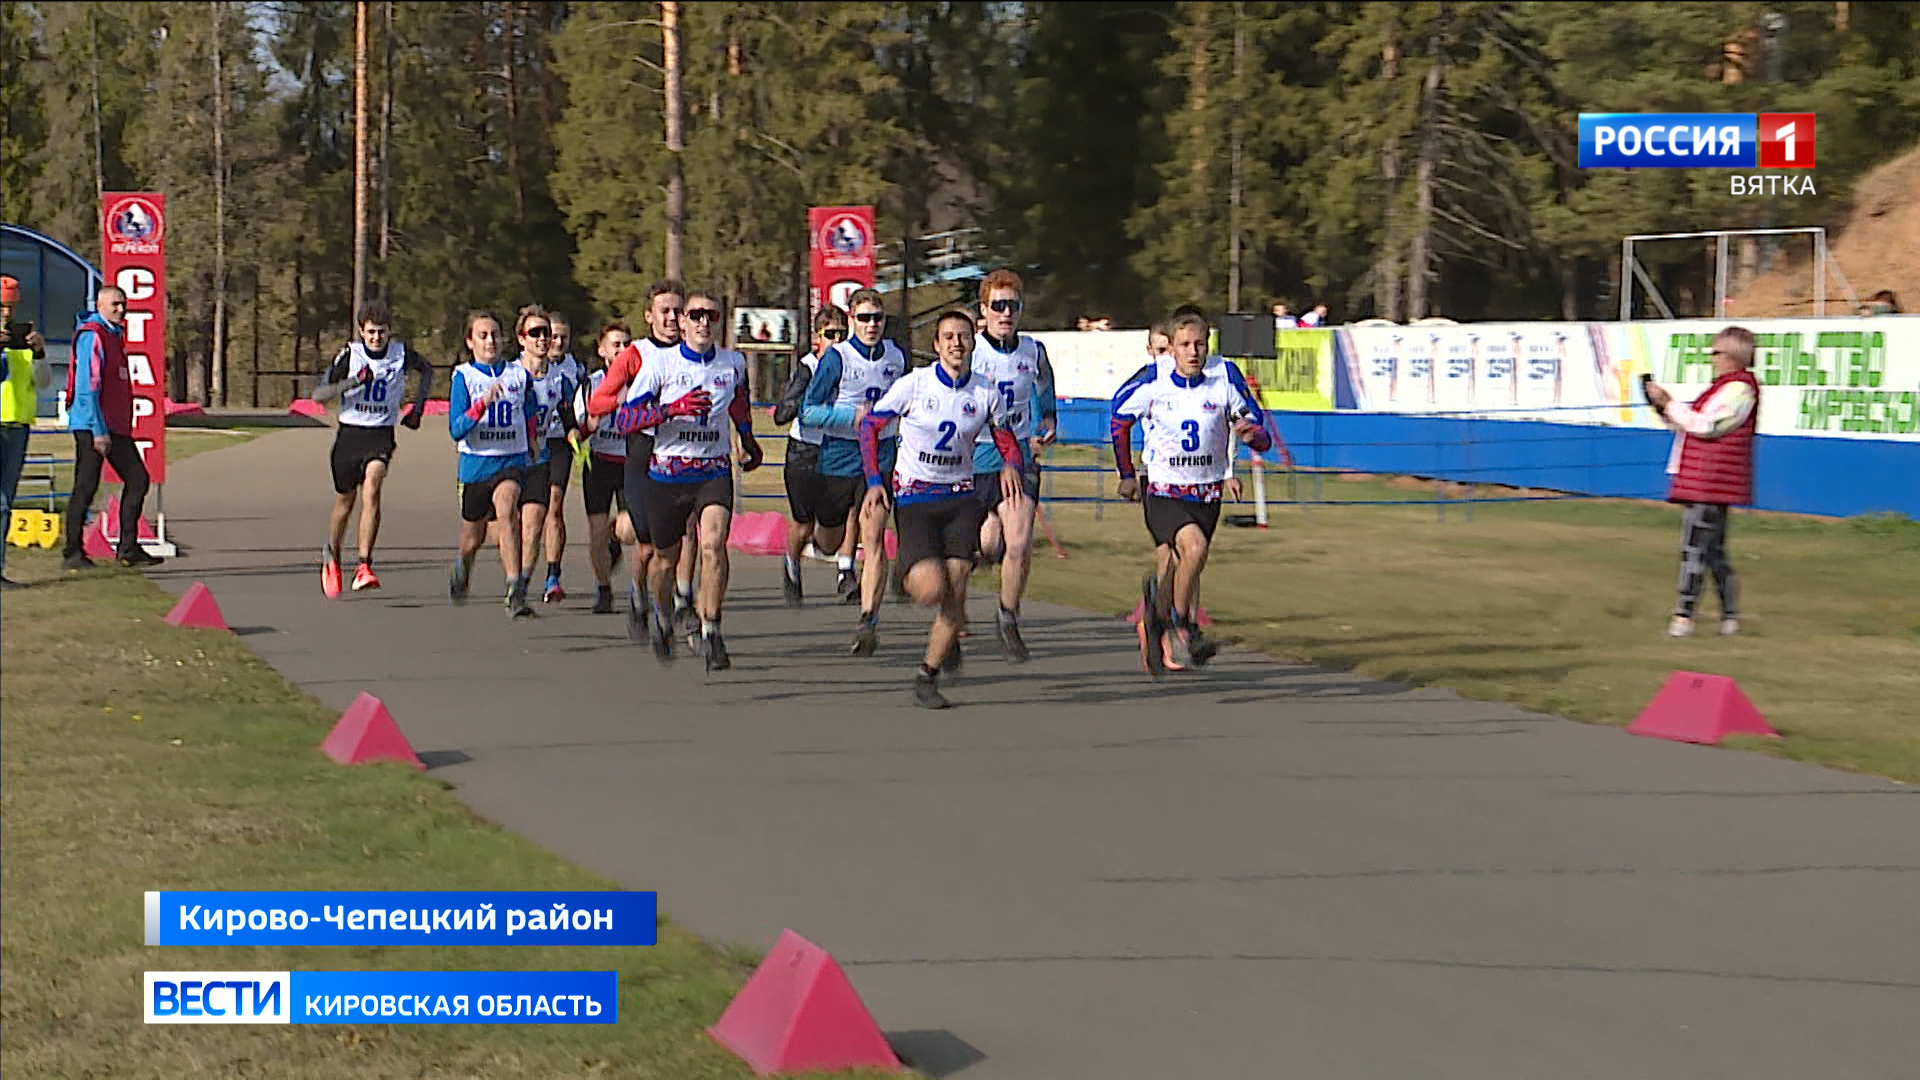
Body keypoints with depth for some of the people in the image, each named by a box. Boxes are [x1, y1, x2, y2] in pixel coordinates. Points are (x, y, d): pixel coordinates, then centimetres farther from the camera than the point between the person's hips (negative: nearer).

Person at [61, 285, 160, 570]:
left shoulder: (115, 334, 18)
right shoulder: (91, 336, -11)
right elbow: (87, 386, -18)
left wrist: (119, 428, 18)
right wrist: (99, 430, -21)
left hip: (116, 426, 9)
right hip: (91, 426, -9)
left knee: (137, 479, 6)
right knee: (86, 487, -5)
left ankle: (128, 549, 11)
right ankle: (74, 552, 2)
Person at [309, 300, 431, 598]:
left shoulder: (401, 354, -2)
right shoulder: (349, 354, -7)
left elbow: (426, 370, 22)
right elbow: (318, 394, -10)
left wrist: (418, 406, 12)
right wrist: (351, 383, -24)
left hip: (381, 435, -1)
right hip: (350, 432, 1)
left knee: (371, 491, -24)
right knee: (345, 502, 12)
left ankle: (364, 567, -28)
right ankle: (331, 557, 39)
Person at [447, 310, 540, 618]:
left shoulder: (519, 374, 4)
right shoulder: (464, 376, -4)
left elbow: (531, 413, 24)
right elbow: (456, 430, -14)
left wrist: (530, 438, 12)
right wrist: (483, 403, -26)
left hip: (512, 460, 0)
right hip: (475, 463, 0)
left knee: (507, 512, -29)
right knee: (473, 537, 13)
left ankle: (515, 590, -34)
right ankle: (462, 570, 50)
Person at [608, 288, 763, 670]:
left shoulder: (733, 363, 2)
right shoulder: (661, 364, -8)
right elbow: (623, 419, -13)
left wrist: (748, 439, 36)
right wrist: (671, 409, -25)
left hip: (715, 471, 0)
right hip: (668, 473, 0)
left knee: (713, 544, -23)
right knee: (666, 557, 13)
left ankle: (711, 632, -17)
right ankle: (662, 618, 44)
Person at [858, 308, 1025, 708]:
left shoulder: (987, 393, -1)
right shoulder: (914, 384, -7)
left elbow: (1008, 442, 10)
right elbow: (870, 425, 2)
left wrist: (1012, 466, -14)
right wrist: (875, 481, -5)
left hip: (960, 498, 2)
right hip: (913, 498, -2)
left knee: (955, 593, -8)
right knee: (931, 589, -17)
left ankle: (927, 677, 8)